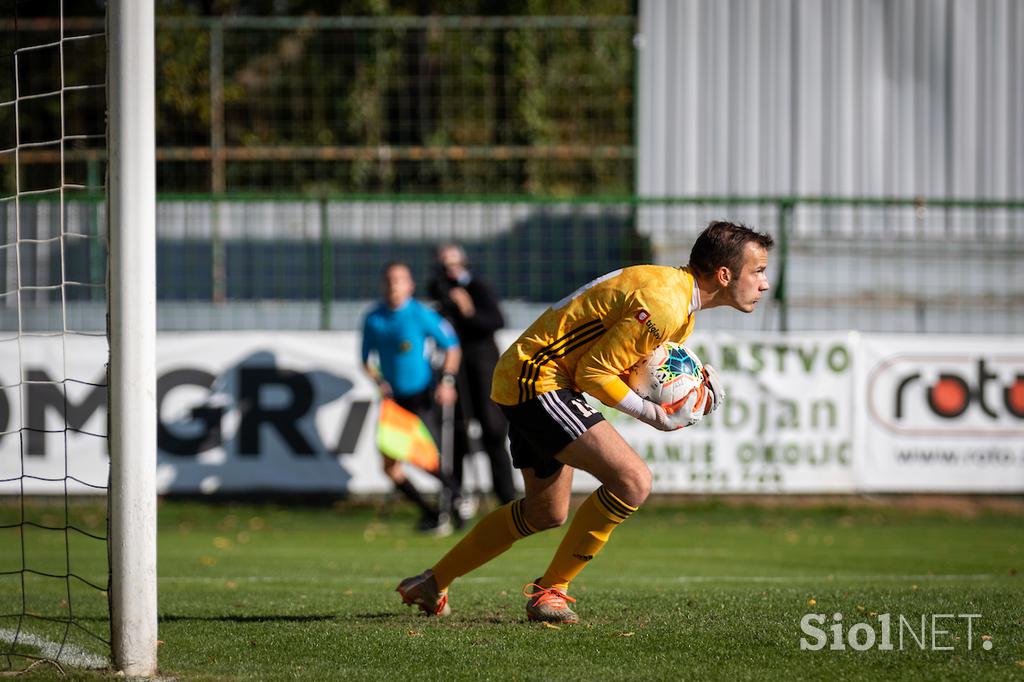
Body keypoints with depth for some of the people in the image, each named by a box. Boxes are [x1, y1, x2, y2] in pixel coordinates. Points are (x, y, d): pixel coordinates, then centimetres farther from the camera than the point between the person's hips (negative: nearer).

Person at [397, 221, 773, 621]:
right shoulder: (662, 304, -23)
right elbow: (594, 372, -21)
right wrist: (653, 415, -14)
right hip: (539, 381, -11)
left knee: (547, 512, 23)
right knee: (633, 481, -20)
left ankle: (432, 584, 36)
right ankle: (550, 591, -10)